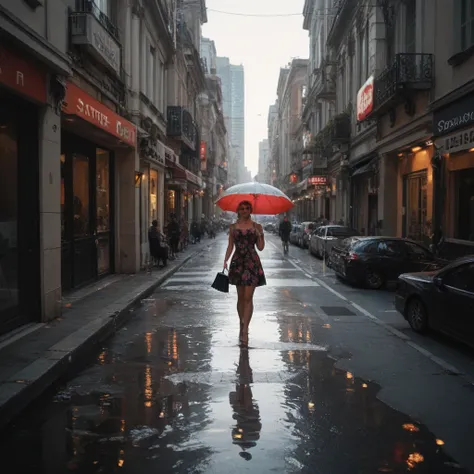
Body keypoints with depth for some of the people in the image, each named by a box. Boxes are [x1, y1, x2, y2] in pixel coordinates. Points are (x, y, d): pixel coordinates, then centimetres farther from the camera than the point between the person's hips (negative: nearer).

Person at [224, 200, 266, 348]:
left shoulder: (256, 227, 3)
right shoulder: (233, 227, 8)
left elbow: (261, 247, 1)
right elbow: (230, 246, 10)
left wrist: (260, 235, -15)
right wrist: (226, 260, -3)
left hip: (252, 263, -2)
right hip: (238, 262, 2)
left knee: (248, 297, -7)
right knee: (240, 297, 9)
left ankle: (245, 331, -8)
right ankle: (242, 325, 24)